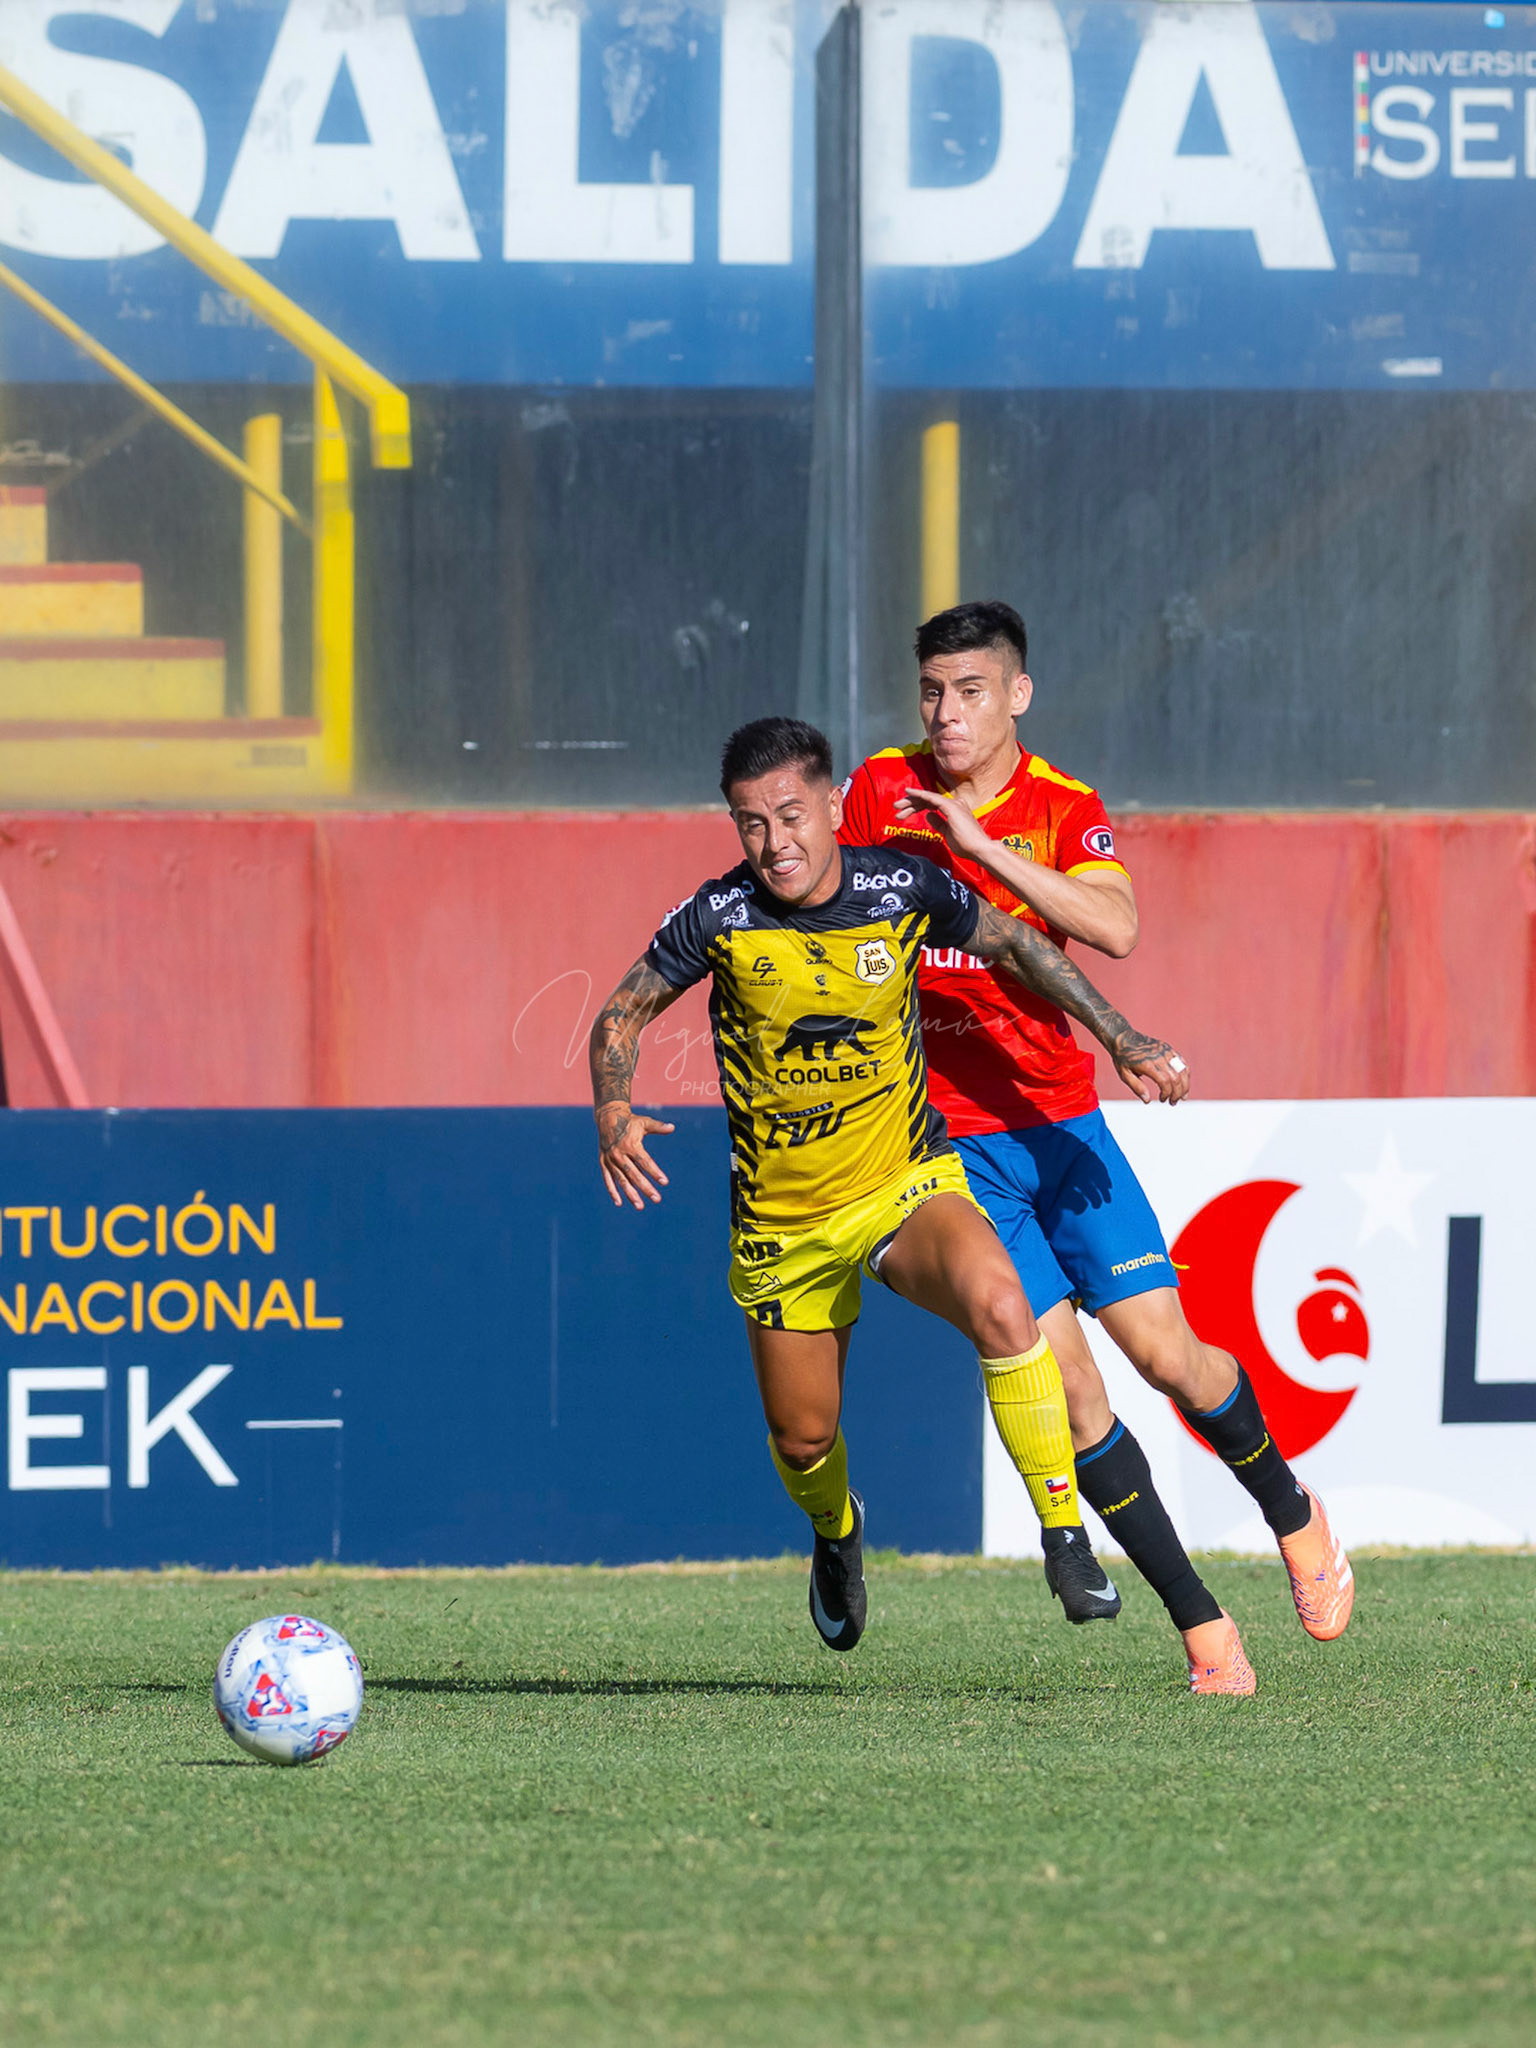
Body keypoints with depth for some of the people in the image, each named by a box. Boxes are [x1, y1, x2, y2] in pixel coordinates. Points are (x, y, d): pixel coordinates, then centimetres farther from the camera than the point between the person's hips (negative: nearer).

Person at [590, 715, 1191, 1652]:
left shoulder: (904, 889, -12)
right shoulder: (719, 918, -15)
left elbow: (1016, 944, 7)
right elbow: (623, 1013, 0)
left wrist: (1122, 1038, 5)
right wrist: (614, 1114, -20)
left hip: (910, 1182, -1)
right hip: (782, 1217, 1)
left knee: (999, 1305, -32)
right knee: (803, 1439, 10)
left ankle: (1065, 1535, -20)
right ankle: (836, 1532, 49)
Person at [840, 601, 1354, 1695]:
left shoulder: (1065, 811, -5)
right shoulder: (881, 791, 1)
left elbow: (1114, 927, -24)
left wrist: (983, 848, -30)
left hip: (1059, 1120, 0)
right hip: (949, 1140, 0)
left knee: (1165, 1351, -5)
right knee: (1067, 1379, -9)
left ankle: (1293, 1512, 26)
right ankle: (1200, 1622, -1)